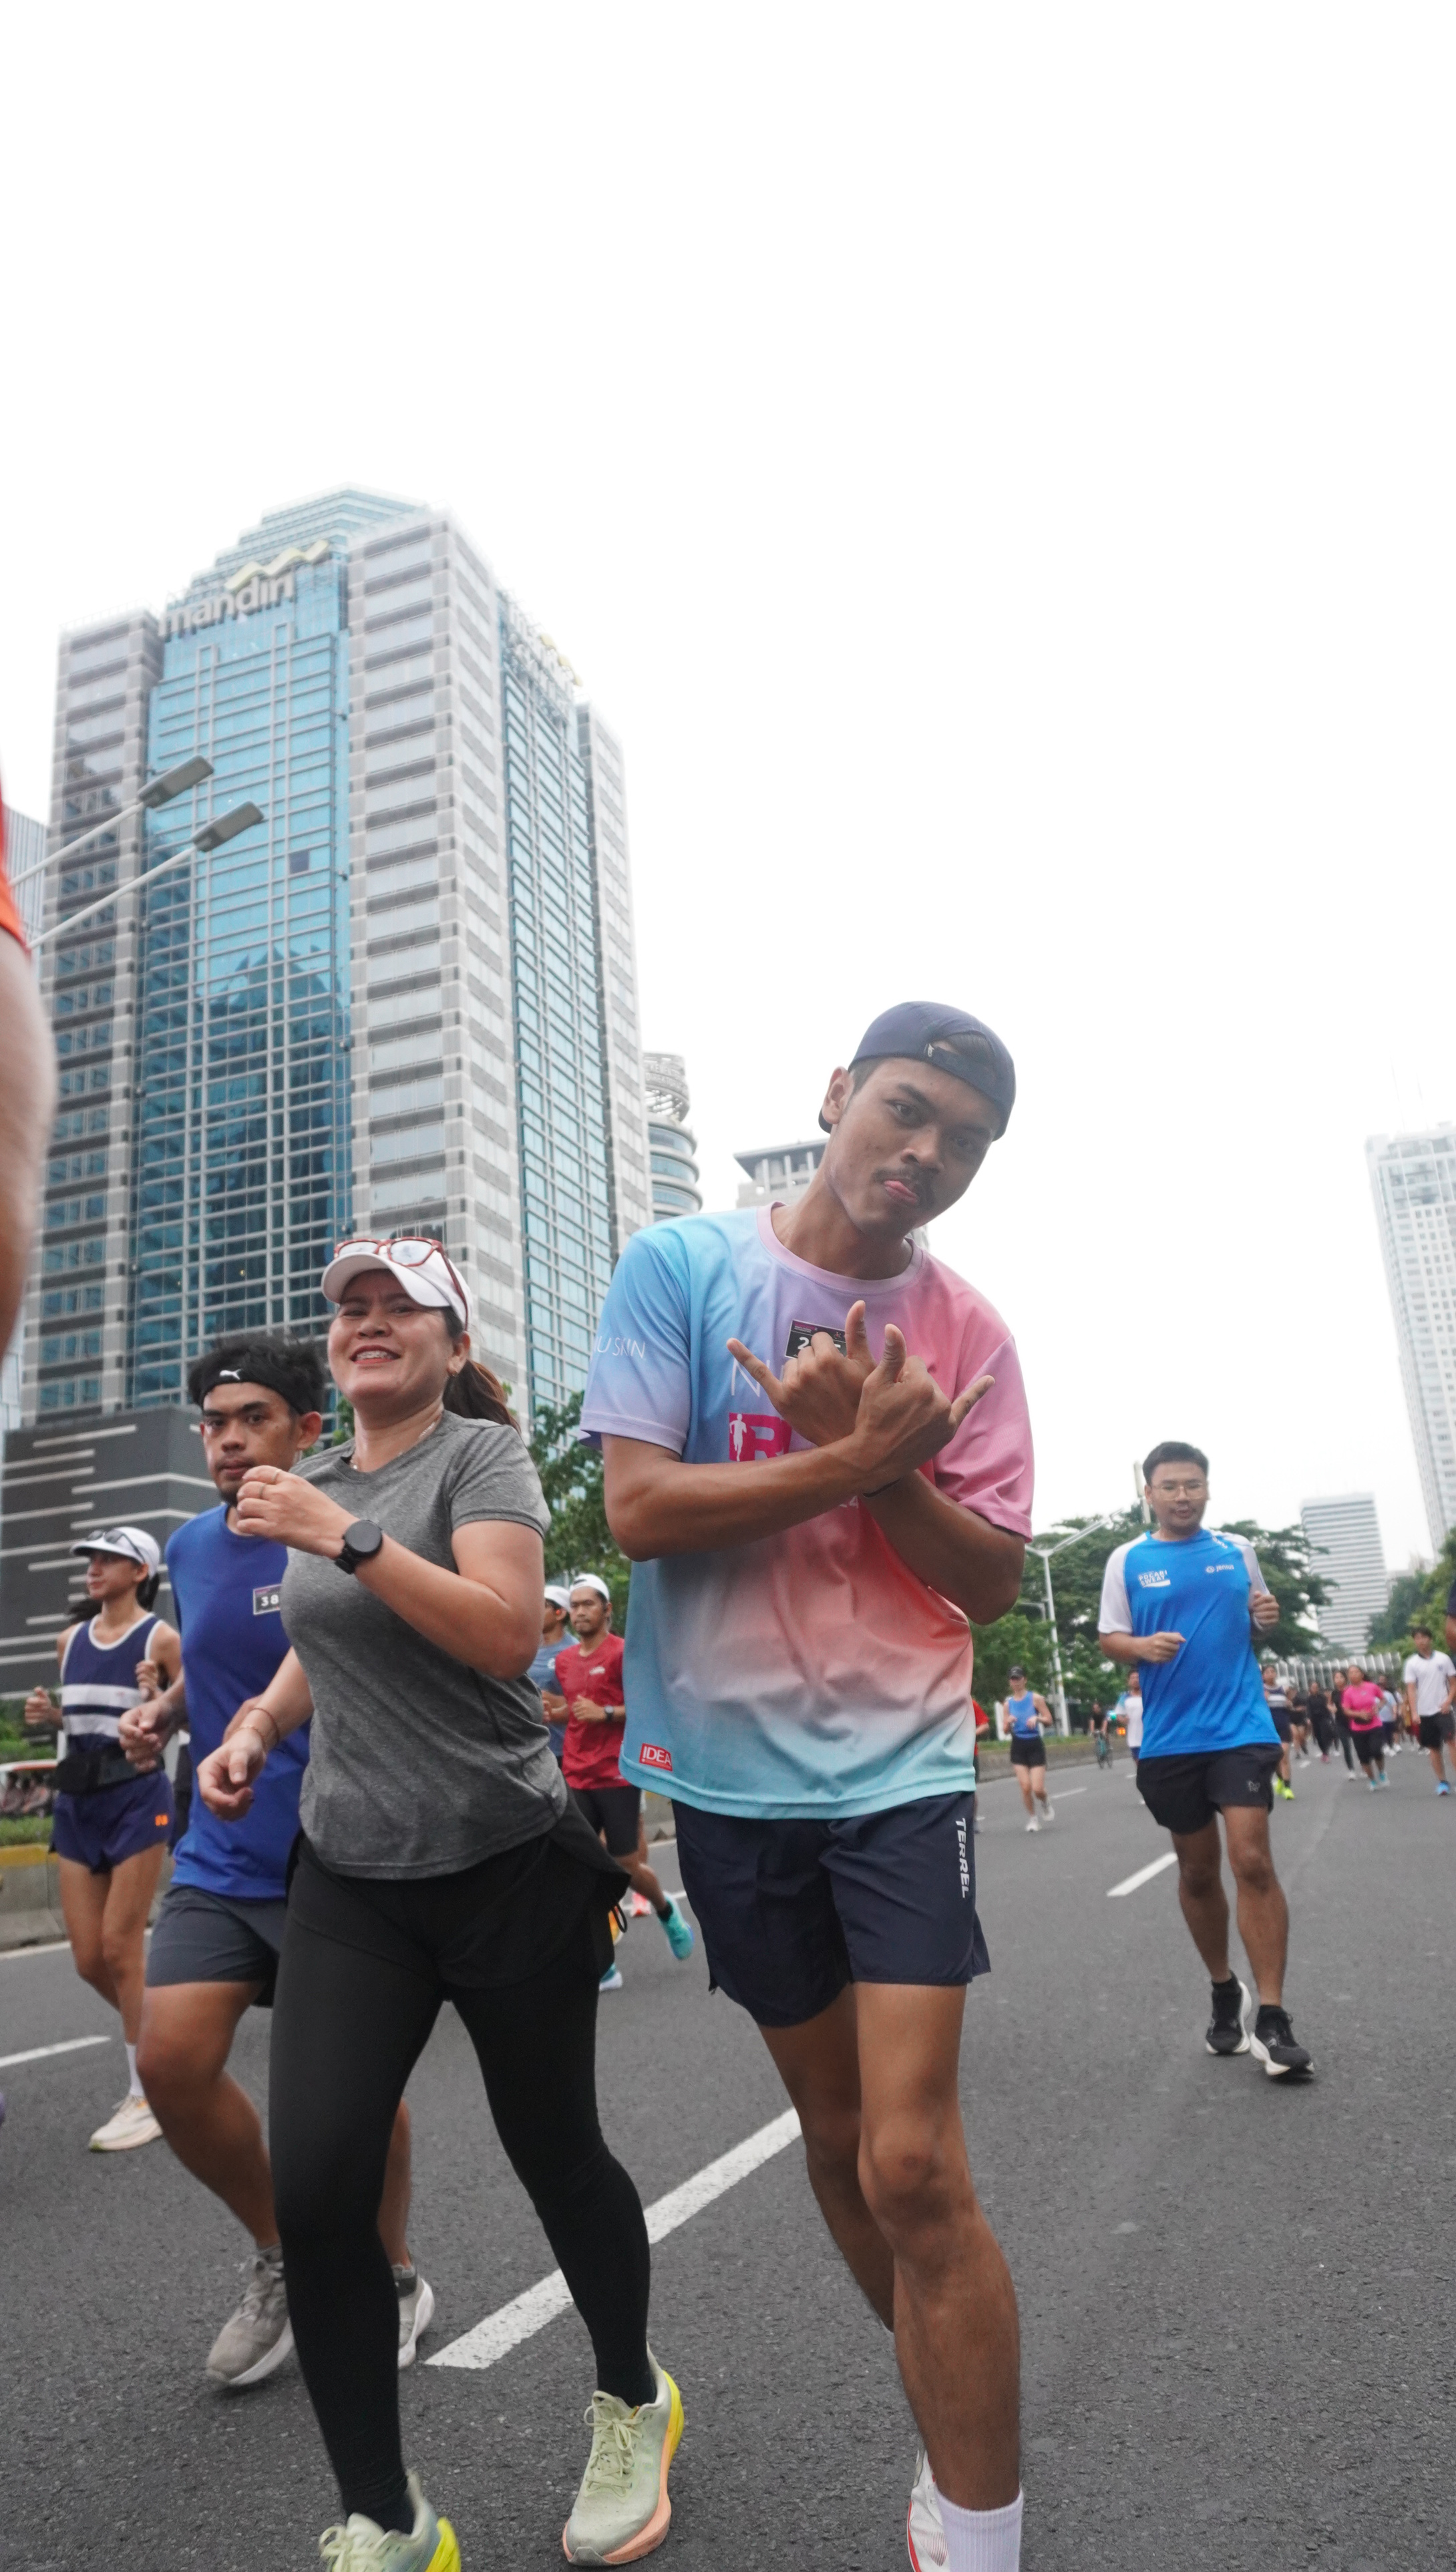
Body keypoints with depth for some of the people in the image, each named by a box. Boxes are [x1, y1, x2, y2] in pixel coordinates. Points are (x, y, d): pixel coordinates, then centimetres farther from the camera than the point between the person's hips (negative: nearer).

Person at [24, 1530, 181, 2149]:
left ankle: (149, 2096, 9)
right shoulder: (71, 1640, 10)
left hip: (137, 1797, -6)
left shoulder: (160, 1638, -7)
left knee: (120, 1949, -5)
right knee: (89, 1959, 6)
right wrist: (47, 1716, 1)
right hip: (77, 1800, 6)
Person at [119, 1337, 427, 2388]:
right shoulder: (191, 1548, 4)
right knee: (172, 2060, -5)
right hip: (220, 1858, 5)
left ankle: (391, 2278, 35)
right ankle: (283, 2259, 23)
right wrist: (163, 1711, 3)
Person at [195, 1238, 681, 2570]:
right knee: (315, 2187, -5)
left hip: (507, 1865, -5)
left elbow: (508, 1634, -23)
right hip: (348, 1874, 5)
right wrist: (256, 1724, 5)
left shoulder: (481, 1453, -9)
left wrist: (348, 1537, -27)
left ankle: (633, 2404, 39)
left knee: (555, 2154, 10)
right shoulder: (313, 1481, 10)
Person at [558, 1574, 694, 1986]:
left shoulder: (623, 1652, -8)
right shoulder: (564, 1660, 10)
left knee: (627, 1866, 4)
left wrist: (605, 1713, -19)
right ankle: (604, 1967, 6)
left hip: (617, 1776, -5)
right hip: (576, 1778, 5)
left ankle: (667, 1911, 37)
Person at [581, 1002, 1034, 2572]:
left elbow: (993, 1578, -3)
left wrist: (876, 1453, -18)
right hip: (732, 1768, 1)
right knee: (837, 2137, 17)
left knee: (913, 2165, -8)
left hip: (904, 1767, 0)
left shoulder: (965, 1334, -2)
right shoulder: (678, 1266, -6)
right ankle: (955, 2434, 42)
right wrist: (858, 1455, -19)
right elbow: (639, 1508, -14)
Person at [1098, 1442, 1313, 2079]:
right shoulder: (1127, 1560, 2)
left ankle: (1272, 2020, -4)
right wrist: (1143, 1646, -17)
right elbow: (1109, 1637, 3)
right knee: (1197, 1872, 12)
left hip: (1241, 1728, -1)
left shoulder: (1237, 1550, 6)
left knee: (1252, 1862, -12)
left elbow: (1258, 1622, 17)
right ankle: (1224, 1993, 32)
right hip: (1169, 1738, 1)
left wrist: (1267, 1615, -6)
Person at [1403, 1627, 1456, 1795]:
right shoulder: (1411, 1663, 0)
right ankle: (1442, 1782, 16)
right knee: (1434, 1748, 6)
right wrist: (1414, 1713, -14)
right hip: (1424, 1712, 1)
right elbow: (1411, 1689, -4)